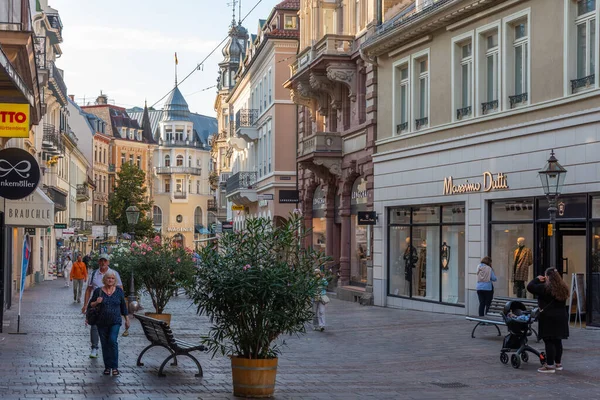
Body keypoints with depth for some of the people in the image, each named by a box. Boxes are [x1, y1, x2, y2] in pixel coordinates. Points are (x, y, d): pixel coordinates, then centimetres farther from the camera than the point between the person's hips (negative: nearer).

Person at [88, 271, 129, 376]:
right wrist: (96, 302, -15)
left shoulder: (119, 291, 4)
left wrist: (126, 320, 15)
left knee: (113, 340, -16)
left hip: (115, 322, -1)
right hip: (102, 323, 1)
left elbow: (123, 306, 13)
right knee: (105, 344, 4)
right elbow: (91, 305, 6)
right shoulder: (98, 291, 1)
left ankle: (115, 367, -12)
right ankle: (107, 367, 16)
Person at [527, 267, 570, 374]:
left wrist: (537, 279, 6)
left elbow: (530, 287, -13)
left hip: (548, 318, -7)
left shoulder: (545, 287, -14)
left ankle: (550, 366, -5)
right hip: (561, 317, 7)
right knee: (557, 341, 15)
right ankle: (558, 363, 23)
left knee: (549, 342, -5)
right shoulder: (563, 288, 9)